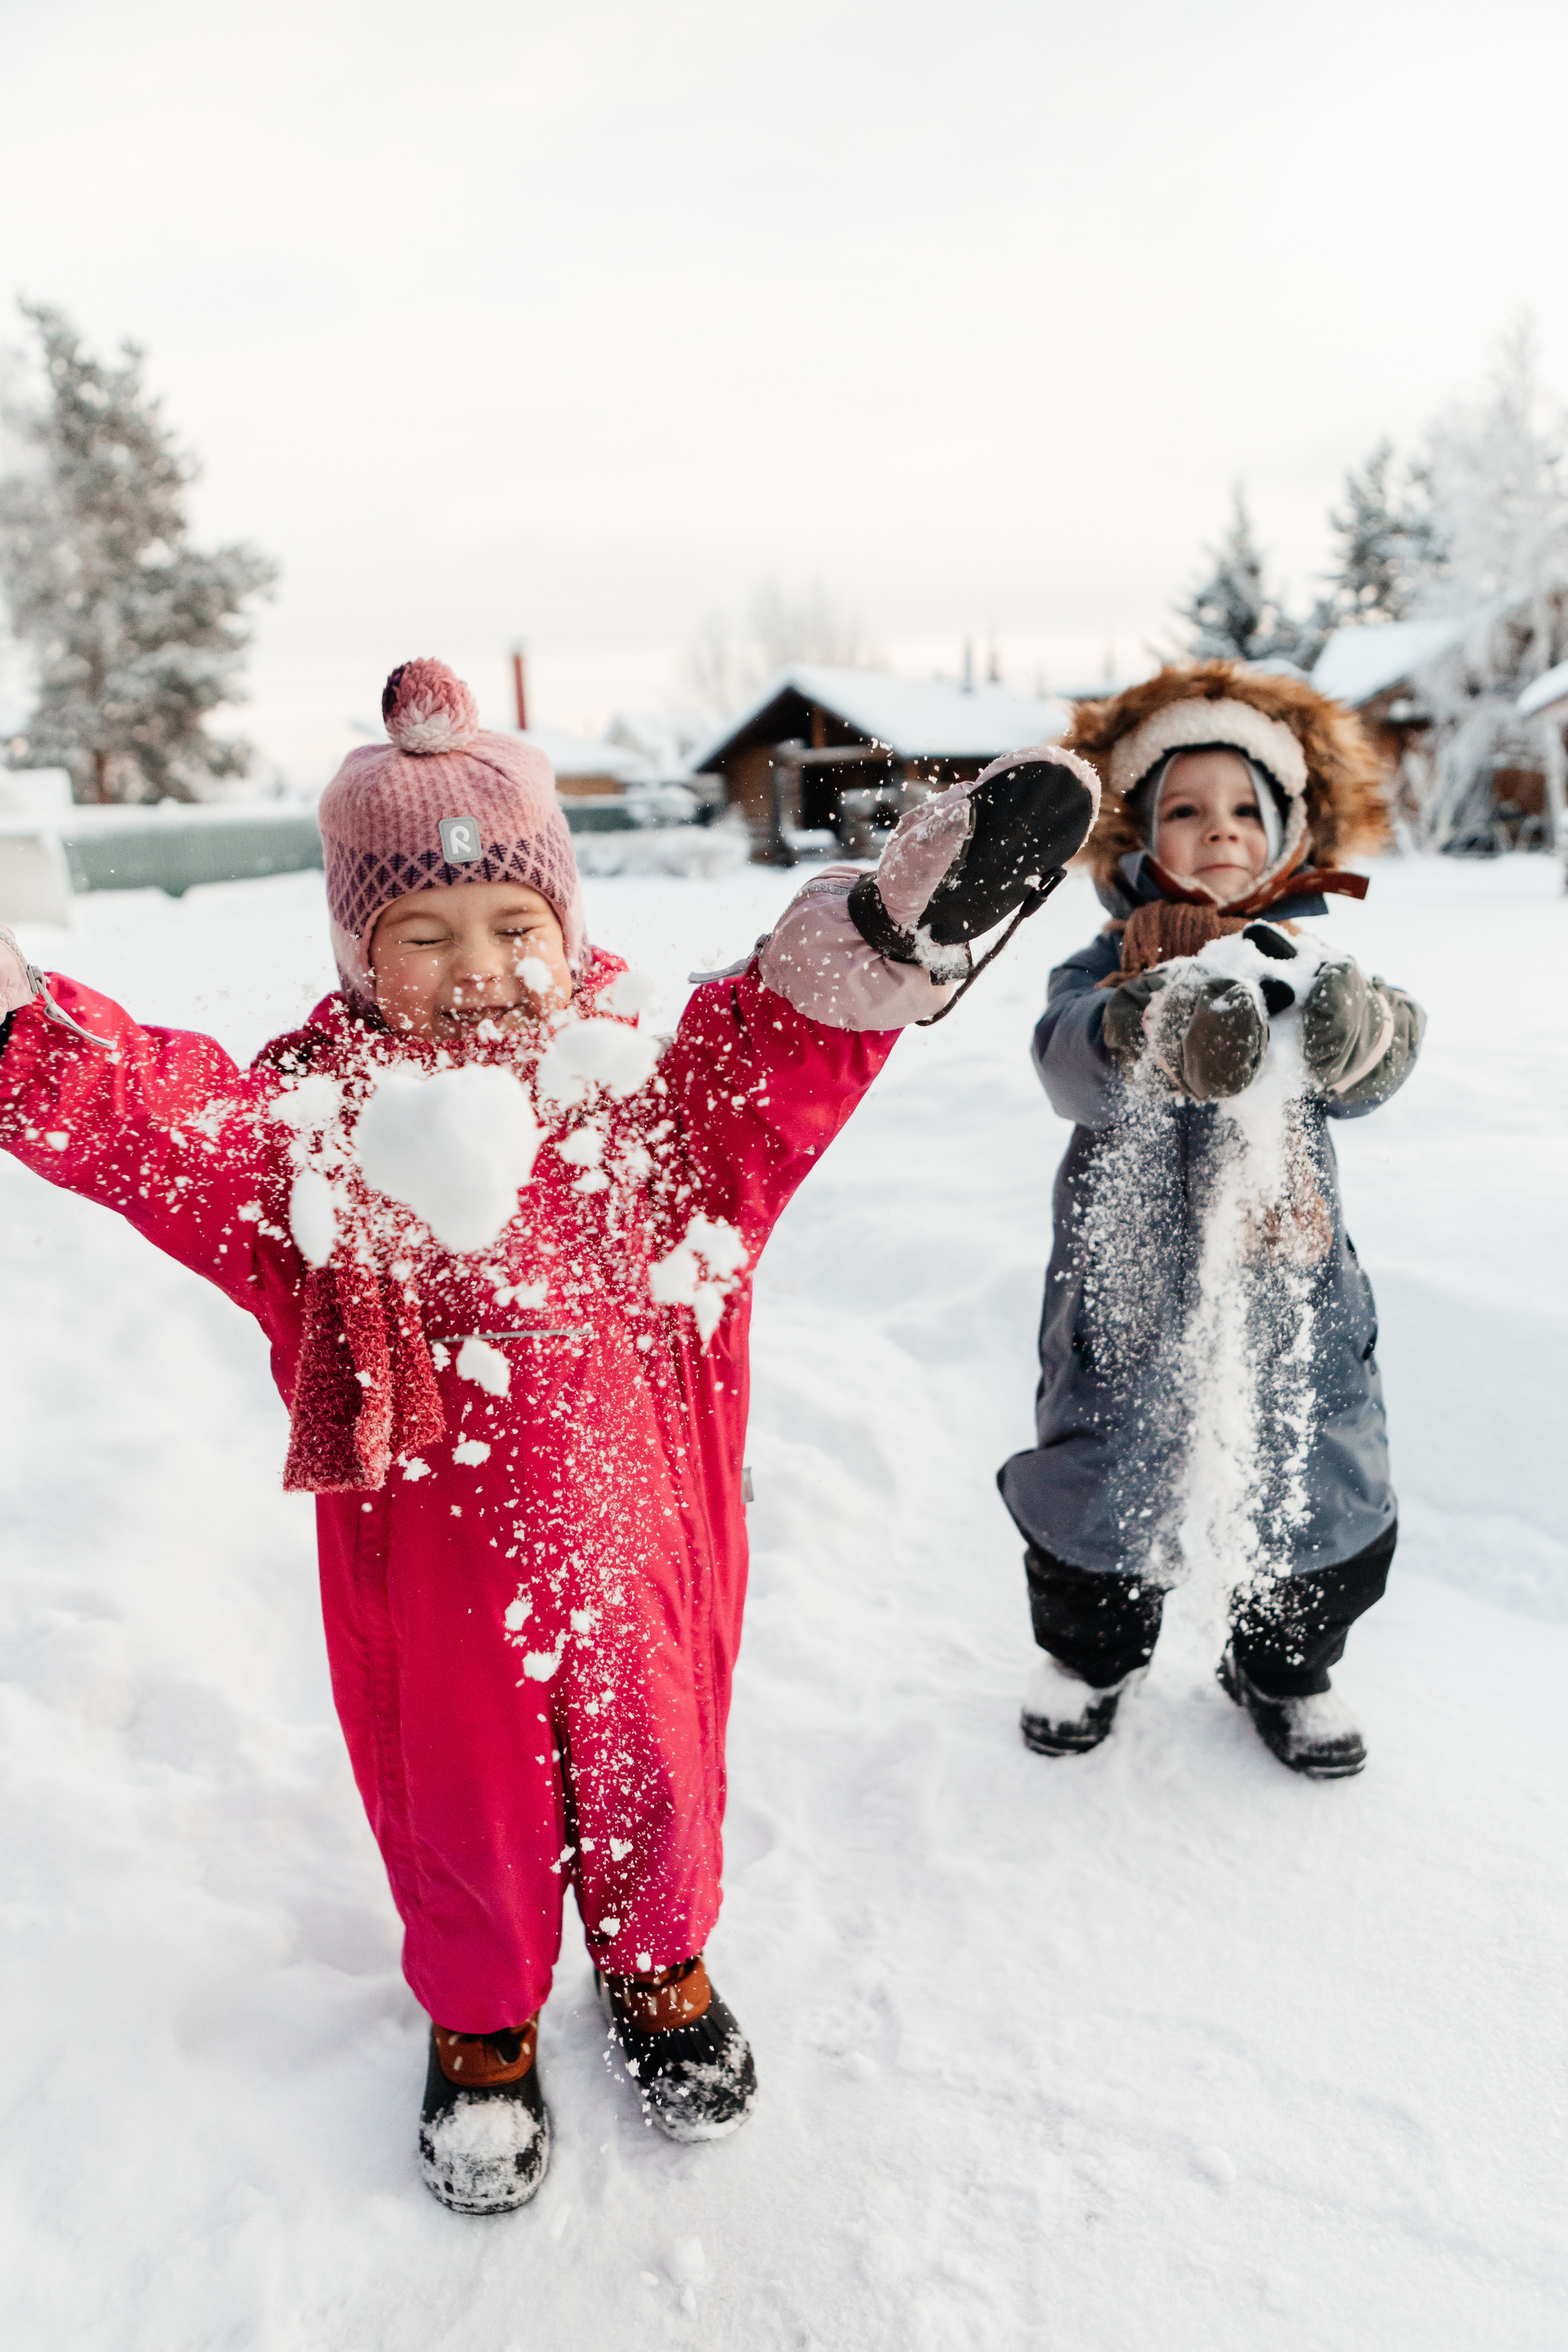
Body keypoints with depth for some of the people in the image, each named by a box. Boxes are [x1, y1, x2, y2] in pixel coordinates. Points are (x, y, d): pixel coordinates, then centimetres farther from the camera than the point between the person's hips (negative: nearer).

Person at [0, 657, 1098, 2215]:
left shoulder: (656, 1093, -7)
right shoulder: (311, 1128, -11)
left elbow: (787, 1034, -17)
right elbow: (137, 1115, -24)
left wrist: (904, 922, -34)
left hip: (637, 1546, 2)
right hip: (430, 1557, -1)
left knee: (651, 1766, 23)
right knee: (461, 1795, 19)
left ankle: (658, 1966, 55)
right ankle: (480, 2020, 51)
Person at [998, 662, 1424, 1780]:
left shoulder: (1312, 957, 1)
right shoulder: (1106, 964, -5)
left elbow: (1373, 1071, -18)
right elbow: (1069, 1058, -27)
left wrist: (1351, 1023, -43)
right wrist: (1157, 1029, -49)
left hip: (1290, 1281, 2)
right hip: (1132, 1279, -1)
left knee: (1319, 1481, 13)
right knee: (1104, 1478, 12)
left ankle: (1288, 1668, 41)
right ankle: (1092, 1651, 41)